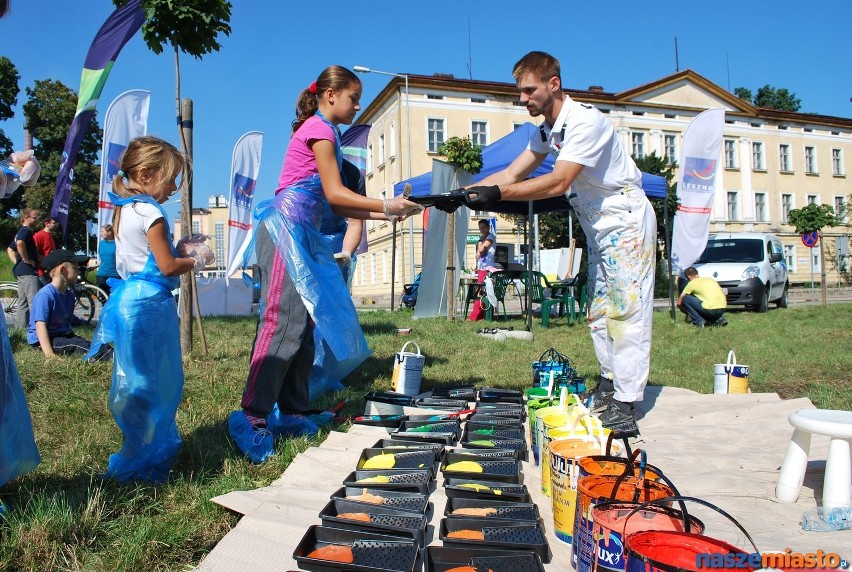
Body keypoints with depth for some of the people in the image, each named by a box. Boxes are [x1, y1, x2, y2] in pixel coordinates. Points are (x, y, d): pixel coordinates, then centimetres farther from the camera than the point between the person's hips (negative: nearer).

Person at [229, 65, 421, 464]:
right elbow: (335, 194, -10)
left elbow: (334, 205, 17)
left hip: (302, 235, 10)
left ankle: (292, 414, 12)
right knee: (285, 321, -15)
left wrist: (383, 215, 12)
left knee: (305, 325, 7)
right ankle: (250, 417, -14)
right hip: (286, 228, -10)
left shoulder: (323, 132, 24)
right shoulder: (320, 128, -4)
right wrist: (386, 205, -5)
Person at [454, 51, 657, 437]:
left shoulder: (585, 121, -22)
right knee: (599, 312, 12)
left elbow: (559, 182, -32)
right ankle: (609, 386, 23)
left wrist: (497, 195, -37)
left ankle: (625, 410, -8)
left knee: (626, 311, -9)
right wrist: (463, 192, -10)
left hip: (626, 223, -9)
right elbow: (511, 174, 3)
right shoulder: (546, 131, 7)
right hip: (599, 228, 10)